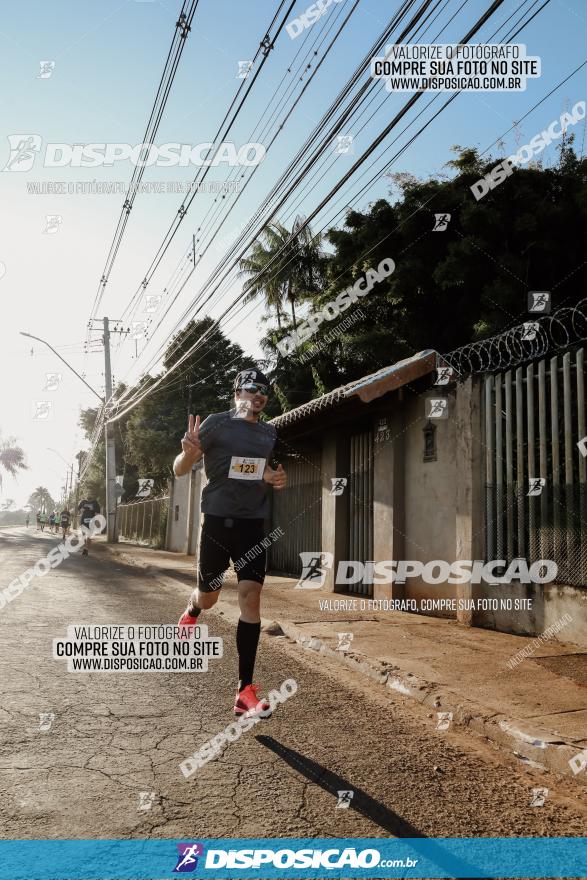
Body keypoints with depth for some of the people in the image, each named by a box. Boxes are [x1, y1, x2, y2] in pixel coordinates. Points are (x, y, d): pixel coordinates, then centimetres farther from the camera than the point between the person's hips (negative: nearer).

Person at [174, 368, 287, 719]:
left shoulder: (269, 433, 11)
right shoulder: (216, 423, -4)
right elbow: (180, 469, -3)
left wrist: (275, 479, 5)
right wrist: (188, 451, -26)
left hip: (253, 524, 3)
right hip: (218, 521, -3)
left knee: (251, 597, -8)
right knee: (209, 596, 9)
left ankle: (245, 690, -3)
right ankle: (192, 611, 50)